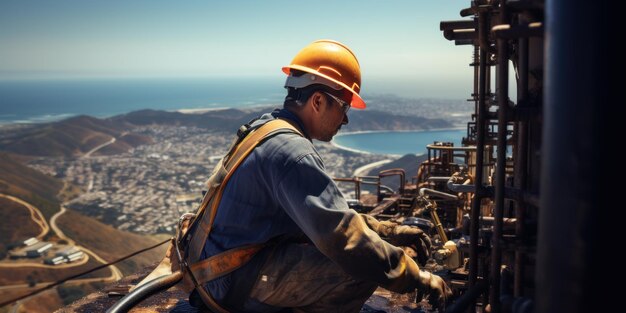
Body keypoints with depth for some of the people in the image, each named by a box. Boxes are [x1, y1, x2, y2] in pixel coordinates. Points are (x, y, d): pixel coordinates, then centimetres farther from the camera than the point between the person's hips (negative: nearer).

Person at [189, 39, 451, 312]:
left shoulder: (267, 128, 10)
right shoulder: (289, 150, -23)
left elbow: (331, 212, 15)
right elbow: (342, 236, -30)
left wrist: (390, 231, 10)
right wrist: (417, 278, -19)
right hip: (238, 282, -10)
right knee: (364, 264, -22)